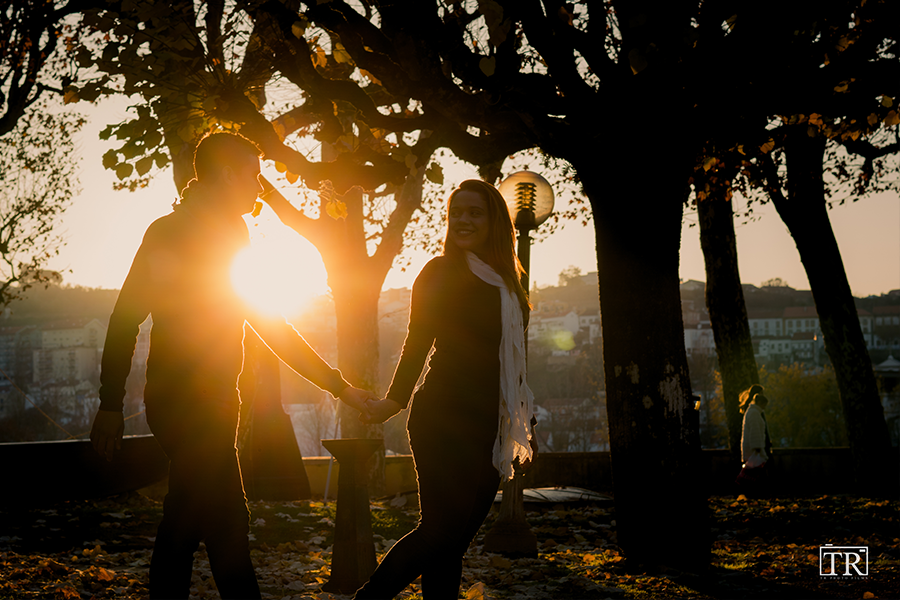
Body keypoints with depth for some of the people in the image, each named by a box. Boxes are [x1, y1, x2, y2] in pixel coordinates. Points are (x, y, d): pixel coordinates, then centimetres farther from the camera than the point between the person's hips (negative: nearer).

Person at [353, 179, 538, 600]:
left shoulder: (504, 282, 17)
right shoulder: (440, 272, 0)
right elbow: (418, 341, -6)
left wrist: (519, 422, 17)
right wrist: (394, 401, -16)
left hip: (486, 426, 6)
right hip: (443, 420, -6)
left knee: (455, 539, 4)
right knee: (440, 529, -11)